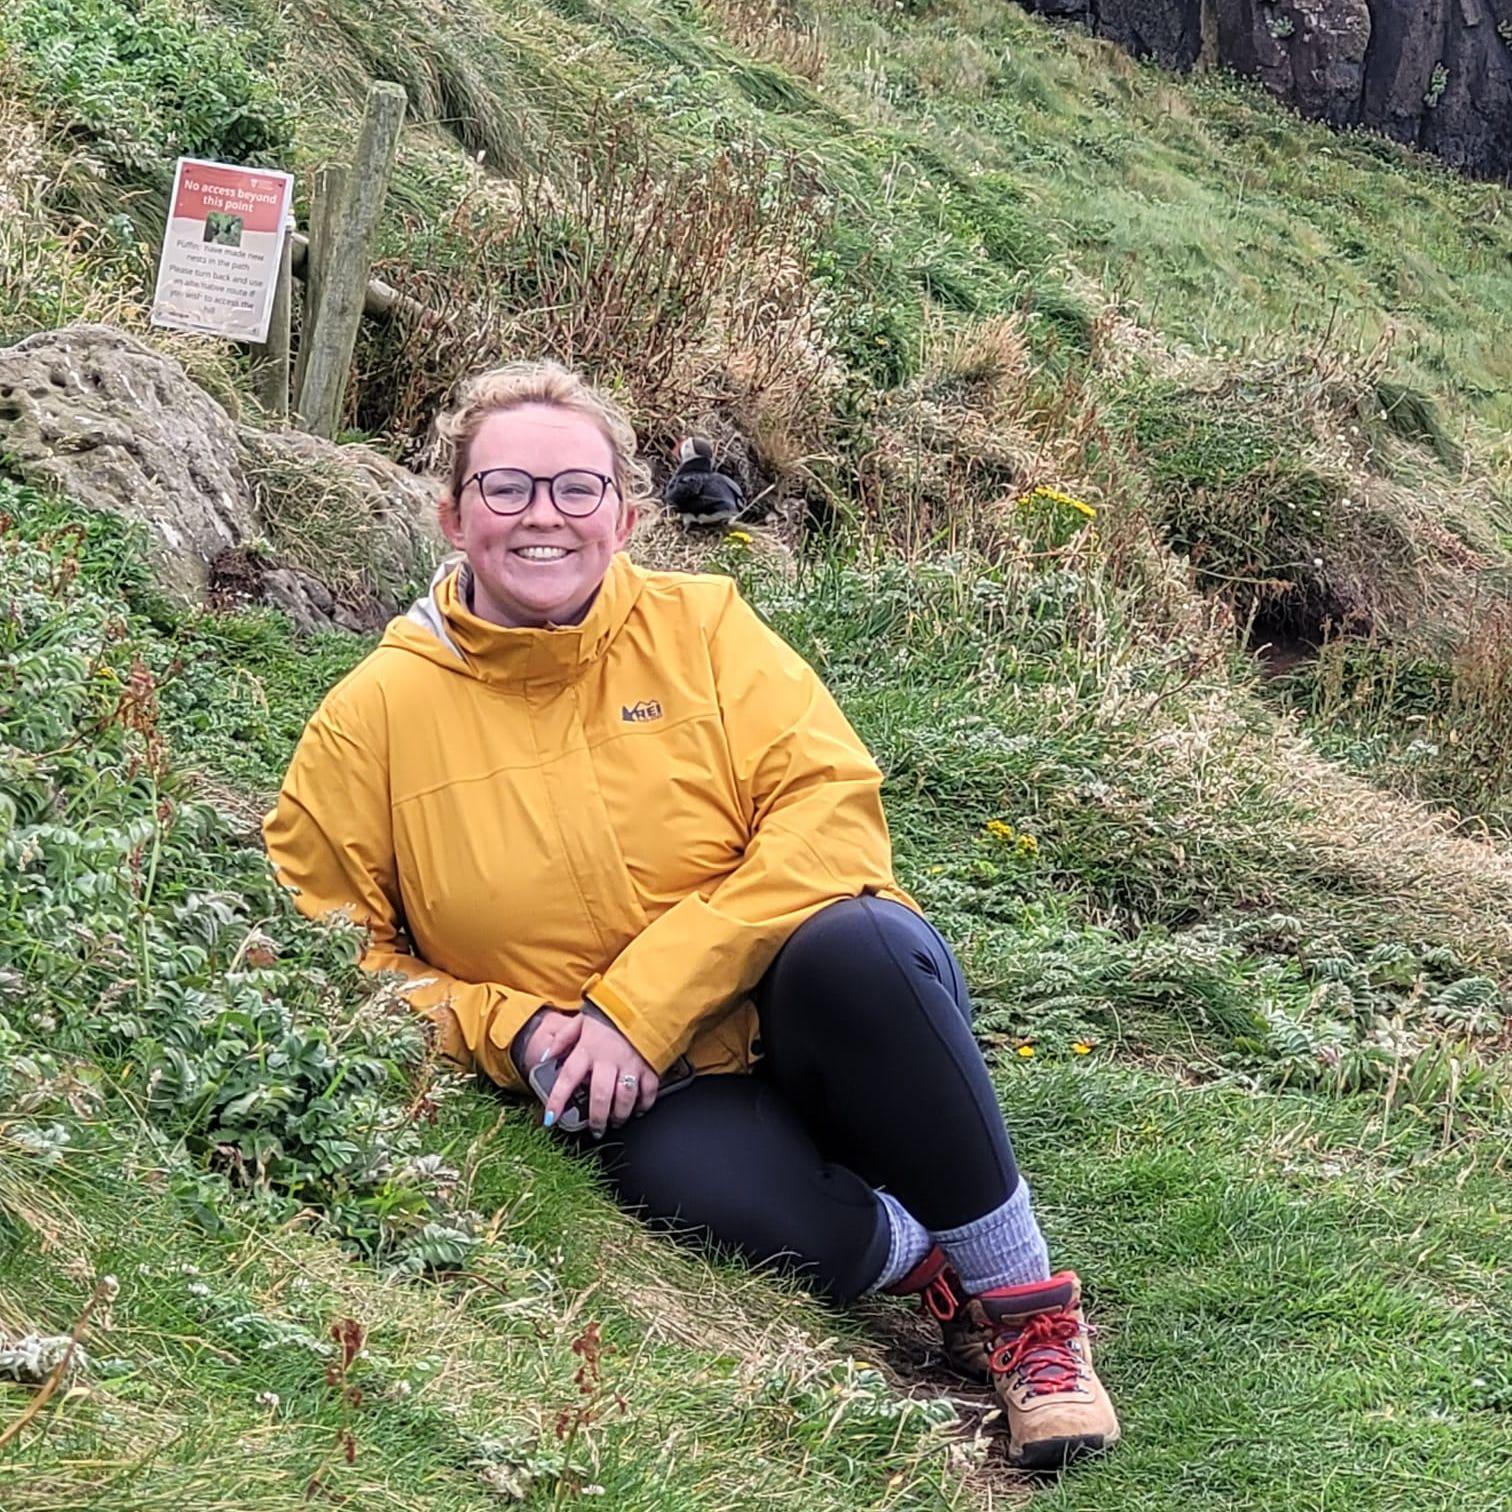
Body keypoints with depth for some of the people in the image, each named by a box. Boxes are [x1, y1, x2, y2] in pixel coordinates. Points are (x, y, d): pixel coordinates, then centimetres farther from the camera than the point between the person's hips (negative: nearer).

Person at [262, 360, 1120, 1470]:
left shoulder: (701, 627, 0)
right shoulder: (376, 719, 1)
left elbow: (833, 813, -11)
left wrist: (640, 1004, -19)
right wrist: (508, 1027, -10)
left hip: (833, 1029, 1)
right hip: (658, 1099, -1)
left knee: (854, 939, -34)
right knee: (691, 1177, -36)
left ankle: (1022, 1295, -15)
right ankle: (931, 1270, -4)